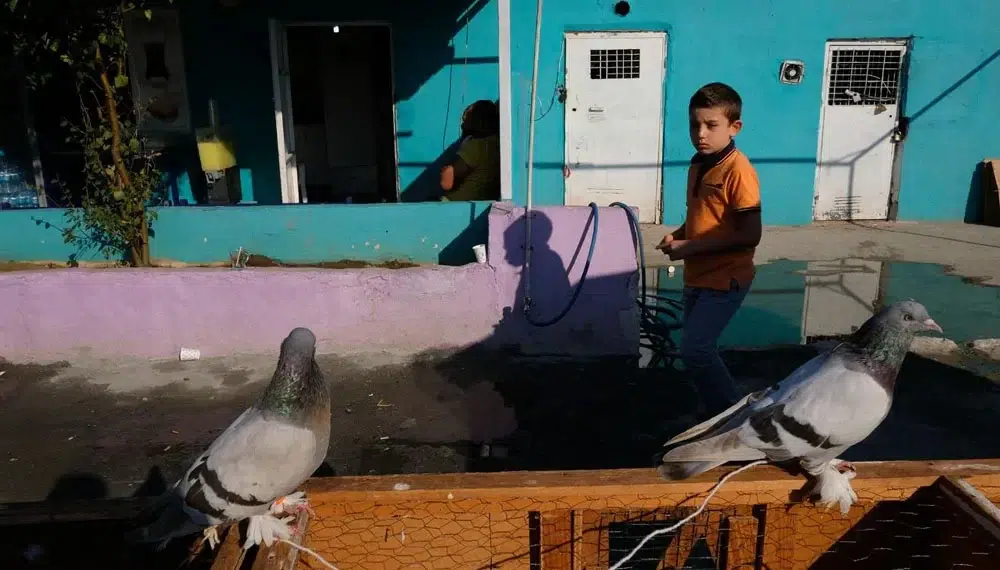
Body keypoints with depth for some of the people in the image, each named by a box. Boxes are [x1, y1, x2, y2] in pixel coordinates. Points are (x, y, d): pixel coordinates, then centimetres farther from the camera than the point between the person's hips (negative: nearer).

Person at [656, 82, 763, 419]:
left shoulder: (738, 171, -19)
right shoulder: (698, 165, 6)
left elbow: (750, 235, -22)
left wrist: (689, 247, -22)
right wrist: (677, 235, -1)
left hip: (725, 279, -8)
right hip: (697, 276, 8)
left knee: (695, 350, -11)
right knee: (698, 348, 15)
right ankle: (714, 410, 33)